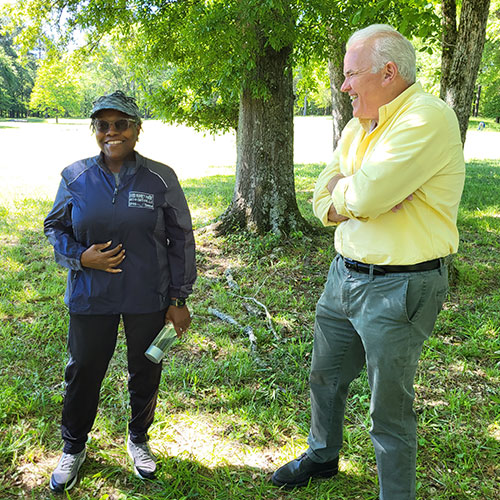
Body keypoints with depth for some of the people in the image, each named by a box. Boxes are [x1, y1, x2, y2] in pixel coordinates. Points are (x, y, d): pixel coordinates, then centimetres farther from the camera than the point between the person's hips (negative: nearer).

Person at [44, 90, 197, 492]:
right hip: (91, 297, 1)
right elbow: (55, 227, 11)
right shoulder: (76, 177, -1)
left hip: (148, 299, 0)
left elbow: (181, 240, 0)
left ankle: (139, 440, 41)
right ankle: (73, 448, 37)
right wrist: (81, 257, -10)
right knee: (83, 372, 11)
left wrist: (178, 298, -1)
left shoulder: (161, 178, -4)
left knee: (145, 373, 13)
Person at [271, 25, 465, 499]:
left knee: (389, 408, 5)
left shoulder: (428, 118, -17)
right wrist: (359, 195, -16)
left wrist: (341, 188, -6)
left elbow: (366, 195, -28)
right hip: (344, 274, 9)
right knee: (325, 377, 24)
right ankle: (322, 457, 49)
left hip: (398, 289, -8)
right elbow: (324, 204, 4)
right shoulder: (358, 126, 9)